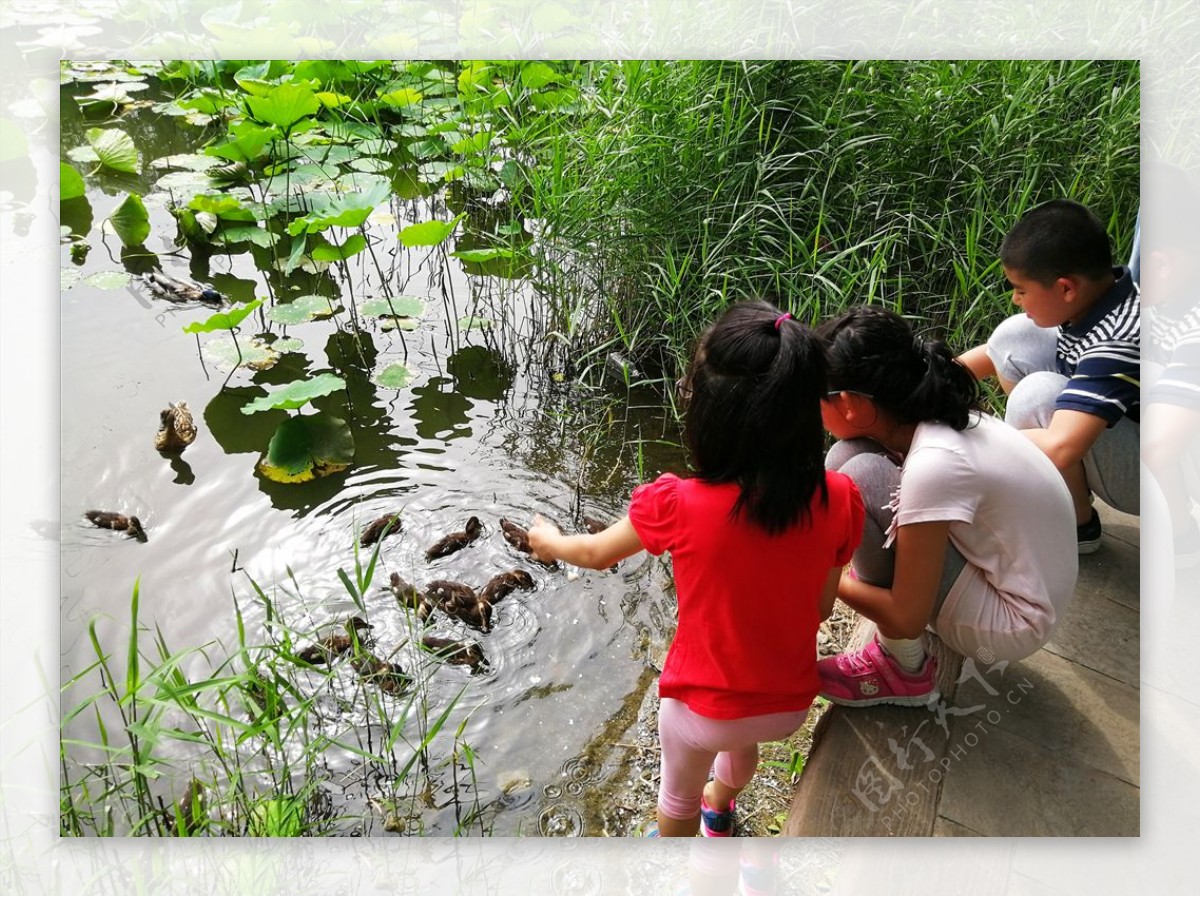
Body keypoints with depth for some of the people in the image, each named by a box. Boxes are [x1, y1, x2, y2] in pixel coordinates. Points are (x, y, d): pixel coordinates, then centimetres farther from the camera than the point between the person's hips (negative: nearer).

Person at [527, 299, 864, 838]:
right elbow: (822, 606, -6)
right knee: (742, 743, 38)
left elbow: (596, 554, -9)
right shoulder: (838, 501, -22)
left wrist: (549, 542, 12)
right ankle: (719, 806, 69)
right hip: (789, 703, 4)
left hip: (704, 707, -4)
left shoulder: (677, 506, -30)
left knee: (678, 794, 29)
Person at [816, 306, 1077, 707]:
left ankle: (905, 671, -7)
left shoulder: (933, 465, -31)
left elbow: (906, 619, -24)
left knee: (860, 479, -25)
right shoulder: (934, 416, -8)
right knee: (847, 457, -3)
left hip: (1009, 625, -8)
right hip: (995, 566, 8)